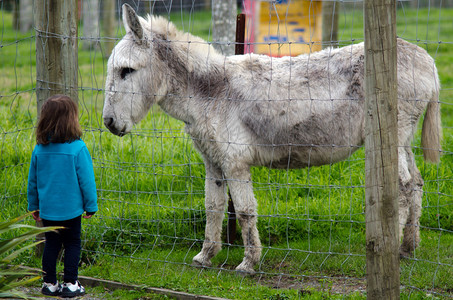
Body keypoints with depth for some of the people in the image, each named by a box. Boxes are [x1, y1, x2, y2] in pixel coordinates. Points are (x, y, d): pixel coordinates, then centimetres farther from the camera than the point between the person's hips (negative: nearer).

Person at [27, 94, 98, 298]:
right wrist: (90, 205, 2)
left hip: (47, 209, 4)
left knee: (51, 243, 15)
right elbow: (86, 180, -10)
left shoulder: (39, 149, -3)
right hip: (70, 208, -4)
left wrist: (33, 205, 20)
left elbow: (32, 180, 7)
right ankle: (70, 284, 10)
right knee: (72, 244, 9)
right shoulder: (78, 148, -15)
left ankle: (49, 283, 18)